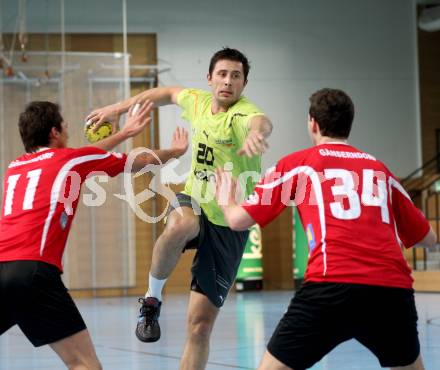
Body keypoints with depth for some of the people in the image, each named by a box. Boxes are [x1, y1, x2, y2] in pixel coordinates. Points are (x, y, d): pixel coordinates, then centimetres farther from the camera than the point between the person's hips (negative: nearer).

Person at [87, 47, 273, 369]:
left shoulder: (242, 112, -19)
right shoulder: (197, 101, -1)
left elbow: (262, 122, -45)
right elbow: (169, 93, 23)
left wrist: (256, 133, -70)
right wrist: (118, 108, 23)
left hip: (229, 225, -3)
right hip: (194, 202, 3)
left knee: (200, 324, -4)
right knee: (180, 225, -38)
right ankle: (153, 298, -14)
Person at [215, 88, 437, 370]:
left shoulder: (297, 164, 13)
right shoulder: (380, 169, 21)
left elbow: (238, 221, 13)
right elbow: (428, 238, 29)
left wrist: (227, 199, 37)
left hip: (333, 286, -3)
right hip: (394, 288, 3)